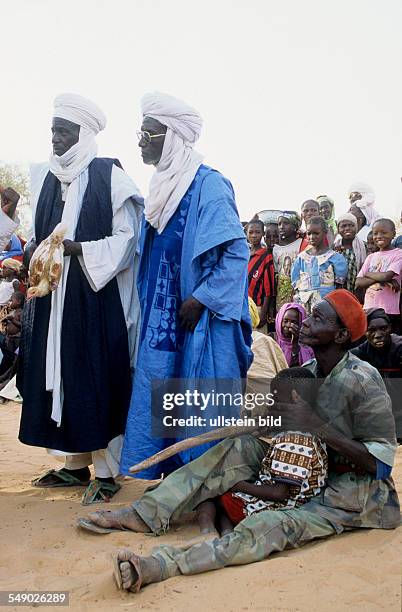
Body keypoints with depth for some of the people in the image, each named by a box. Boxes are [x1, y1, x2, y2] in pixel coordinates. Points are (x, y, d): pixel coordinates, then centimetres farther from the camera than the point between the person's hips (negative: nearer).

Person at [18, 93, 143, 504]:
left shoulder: (109, 177, -7)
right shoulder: (47, 178, 13)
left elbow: (127, 238, -10)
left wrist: (77, 249, -19)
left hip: (97, 297, -7)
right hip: (53, 297, 7)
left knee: (98, 379, -1)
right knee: (59, 376, 9)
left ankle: (106, 472, 11)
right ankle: (75, 464, 23)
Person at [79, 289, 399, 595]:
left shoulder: (363, 382, -19)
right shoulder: (306, 372, 3)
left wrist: (318, 426, -27)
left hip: (355, 490, -7)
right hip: (312, 473, 7)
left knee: (276, 525, -34)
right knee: (239, 449, -13)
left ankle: (163, 564, -48)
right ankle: (147, 514, -17)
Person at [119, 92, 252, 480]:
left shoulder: (208, 184, -12)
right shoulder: (161, 186, 13)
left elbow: (237, 252, -18)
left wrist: (200, 299, -19)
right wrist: (147, 308, 13)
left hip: (196, 320, -8)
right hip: (162, 318, 8)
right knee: (157, 401, 11)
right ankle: (168, 477, 23)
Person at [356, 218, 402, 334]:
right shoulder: (371, 257, 14)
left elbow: (387, 276, -16)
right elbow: (358, 283, 3)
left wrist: (367, 274, 1)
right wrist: (379, 279, -12)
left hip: (390, 312, -5)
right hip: (369, 310, 5)